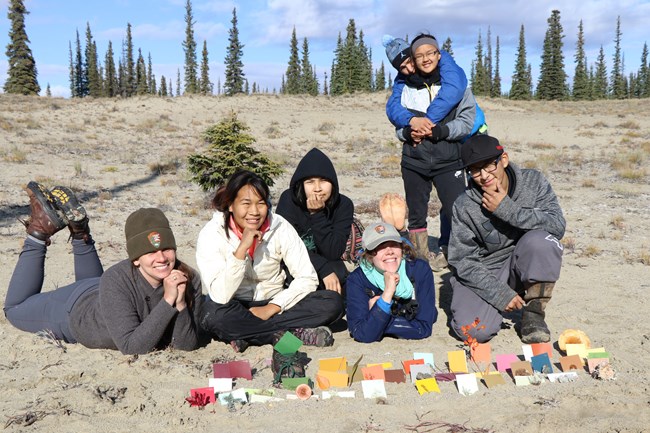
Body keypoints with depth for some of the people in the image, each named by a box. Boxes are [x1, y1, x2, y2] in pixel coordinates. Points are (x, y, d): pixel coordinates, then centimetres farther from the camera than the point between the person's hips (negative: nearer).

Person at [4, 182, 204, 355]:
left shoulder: (189, 280, -32)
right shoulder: (116, 280, -42)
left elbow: (187, 346, -30)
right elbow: (131, 347, -44)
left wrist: (180, 304, -47)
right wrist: (167, 301, -52)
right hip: (76, 309, -3)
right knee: (15, 308, 24)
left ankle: (79, 228, 32)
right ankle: (40, 232, 22)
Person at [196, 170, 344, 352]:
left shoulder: (280, 227, -11)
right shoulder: (212, 234, -17)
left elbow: (307, 278, -12)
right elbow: (220, 296, -27)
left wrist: (271, 308, -21)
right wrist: (241, 249, -34)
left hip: (273, 304, 2)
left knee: (333, 302, -19)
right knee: (213, 313, -37)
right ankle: (295, 332, -21)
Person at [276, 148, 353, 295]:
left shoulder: (343, 205, -10)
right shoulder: (289, 199, -14)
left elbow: (333, 253, -17)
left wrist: (319, 214, -27)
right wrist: (323, 269, -29)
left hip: (328, 269, 2)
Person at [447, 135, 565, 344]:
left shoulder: (533, 182, -7)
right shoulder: (465, 206, -12)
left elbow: (557, 225, -21)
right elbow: (462, 261, -11)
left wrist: (507, 209, -26)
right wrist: (500, 293, -19)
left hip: (524, 267, 1)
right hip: (483, 274, -1)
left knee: (539, 239, -31)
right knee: (473, 331, -25)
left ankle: (533, 313, -10)